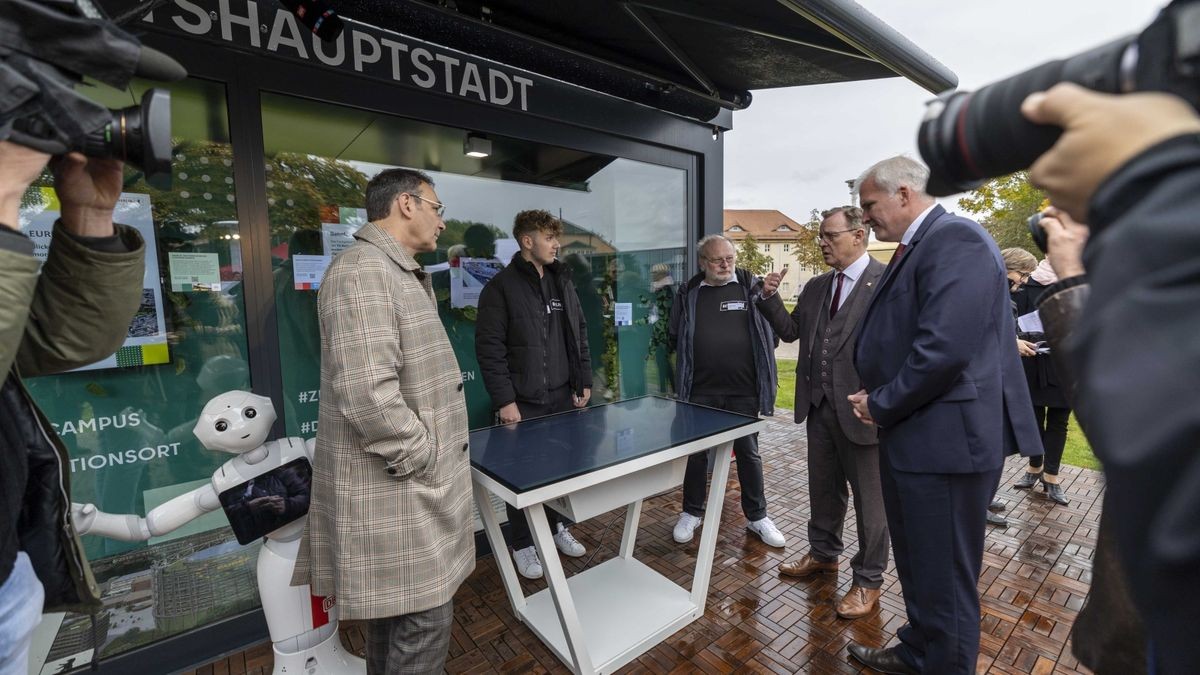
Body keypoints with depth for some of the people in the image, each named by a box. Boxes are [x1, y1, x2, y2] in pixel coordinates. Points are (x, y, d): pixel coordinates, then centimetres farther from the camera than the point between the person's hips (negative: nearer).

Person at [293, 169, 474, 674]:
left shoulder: (396, 273, 14)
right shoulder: (361, 273, -20)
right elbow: (368, 396, -28)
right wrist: (425, 460, -19)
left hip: (406, 479, 10)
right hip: (395, 484, -10)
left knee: (392, 610, 23)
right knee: (423, 619, 4)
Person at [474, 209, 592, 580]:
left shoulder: (563, 282, 10)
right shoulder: (501, 287, -9)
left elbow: (579, 335, 14)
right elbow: (489, 348, -12)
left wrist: (584, 381, 10)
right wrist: (504, 400, -14)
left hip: (563, 397, 5)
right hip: (523, 402, -5)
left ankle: (558, 528, 37)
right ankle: (523, 545, 28)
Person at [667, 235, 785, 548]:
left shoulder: (752, 287, 0)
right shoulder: (688, 294, 2)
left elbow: (772, 331, 4)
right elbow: (675, 336, 10)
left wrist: (758, 362, -3)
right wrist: (696, 359, 2)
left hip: (744, 390, 0)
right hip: (700, 390, 1)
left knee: (748, 452, 13)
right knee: (696, 452, 12)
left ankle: (757, 517, 32)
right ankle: (691, 513, 31)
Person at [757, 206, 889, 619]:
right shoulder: (816, 287, 10)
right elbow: (790, 331, 11)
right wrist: (771, 298, -3)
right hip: (818, 406, 6)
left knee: (870, 499, 11)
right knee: (823, 489, 21)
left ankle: (868, 581, 30)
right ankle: (823, 554, 43)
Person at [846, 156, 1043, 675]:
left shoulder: (956, 240, -16)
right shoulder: (915, 248, 14)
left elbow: (945, 347, -26)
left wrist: (881, 405, -15)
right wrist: (877, 398, 5)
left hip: (946, 439, -10)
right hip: (912, 436, 10)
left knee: (944, 580, 8)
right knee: (917, 567, 25)